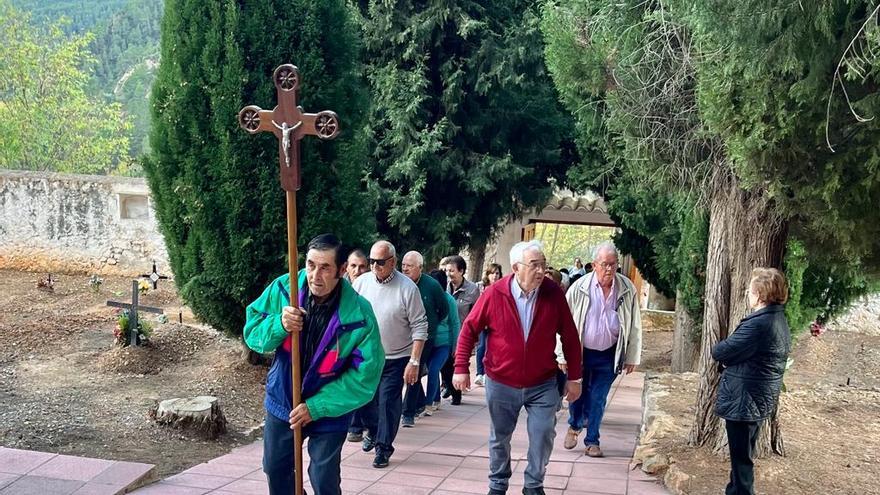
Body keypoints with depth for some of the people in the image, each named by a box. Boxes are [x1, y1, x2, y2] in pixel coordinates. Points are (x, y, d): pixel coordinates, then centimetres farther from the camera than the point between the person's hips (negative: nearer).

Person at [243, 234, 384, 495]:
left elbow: (365, 376, -22)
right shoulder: (283, 288, -18)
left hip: (329, 412, -3)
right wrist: (279, 325, -32)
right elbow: (252, 332, -9)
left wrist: (316, 407, -23)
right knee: (275, 470, 22)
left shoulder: (359, 315, -27)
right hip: (281, 401, 4)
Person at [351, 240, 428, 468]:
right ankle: (373, 430, 40)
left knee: (388, 402, -2)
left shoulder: (407, 288, -15)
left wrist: (414, 361, -15)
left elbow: (419, 327, -12)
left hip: (396, 359, -3)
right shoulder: (361, 282, -4)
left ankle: (384, 447, 15)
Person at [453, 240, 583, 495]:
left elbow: (570, 337, -3)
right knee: (499, 438, 14)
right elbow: (469, 329, -4)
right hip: (501, 384, 0)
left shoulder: (553, 293, -11)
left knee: (543, 435, -2)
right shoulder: (494, 294, -14)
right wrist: (461, 368, -6)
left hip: (543, 385, 0)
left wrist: (574, 377, -1)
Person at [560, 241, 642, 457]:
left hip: (609, 355, 1)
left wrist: (632, 357, 1)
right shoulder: (580, 288, -14)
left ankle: (592, 441, 22)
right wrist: (562, 355, -6)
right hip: (580, 352, -1)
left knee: (598, 400, 7)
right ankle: (574, 426, 38)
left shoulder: (627, 289, -9)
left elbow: (635, 326, 0)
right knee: (577, 393, 11)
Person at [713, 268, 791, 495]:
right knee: (742, 455, 22)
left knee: (741, 458, 2)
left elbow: (720, 352, -19)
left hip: (743, 400, -10)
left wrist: (717, 349, 2)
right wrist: (731, 352, -2)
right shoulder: (780, 321, 7)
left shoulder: (758, 324, -25)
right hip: (761, 399, 10)